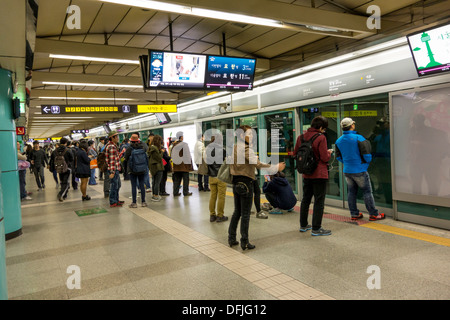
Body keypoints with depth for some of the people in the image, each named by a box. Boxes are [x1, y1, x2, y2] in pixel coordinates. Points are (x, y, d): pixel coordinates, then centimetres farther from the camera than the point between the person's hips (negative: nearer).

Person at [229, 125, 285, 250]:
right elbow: (258, 164, -25)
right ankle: (244, 242, 6)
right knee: (245, 214, 0)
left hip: (236, 183, 8)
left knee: (237, 212, 17)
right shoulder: (247, 149, -16)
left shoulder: (234, 148, 10)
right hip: (245, 183, -8)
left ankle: (231, 238, 22)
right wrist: (276, 167, -21)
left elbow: (230, 163, 19)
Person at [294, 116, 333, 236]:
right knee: (319, 202, 2)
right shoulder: (321, 138, -15)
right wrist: (329, 153, 3)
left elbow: (295, 153, 11)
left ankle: (303, 225, 28)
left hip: (306, 175, 7)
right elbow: (325, 158, -17)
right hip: (319, 175, -6)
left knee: (305, 199, 18)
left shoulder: (301, 137, 3)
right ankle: (316, 229, 6)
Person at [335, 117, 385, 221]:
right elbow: (366, 154, -15)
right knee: (367, 192, 4)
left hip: (346, 171, 6)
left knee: (351, 192, 13)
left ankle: (354, 214, 20)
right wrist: (367, 162, 4)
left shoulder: (339, 141, 3)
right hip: (359, 170, -6)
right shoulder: (359, 138, -15)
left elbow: (338, 156, 9)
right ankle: (373, 214, 11)